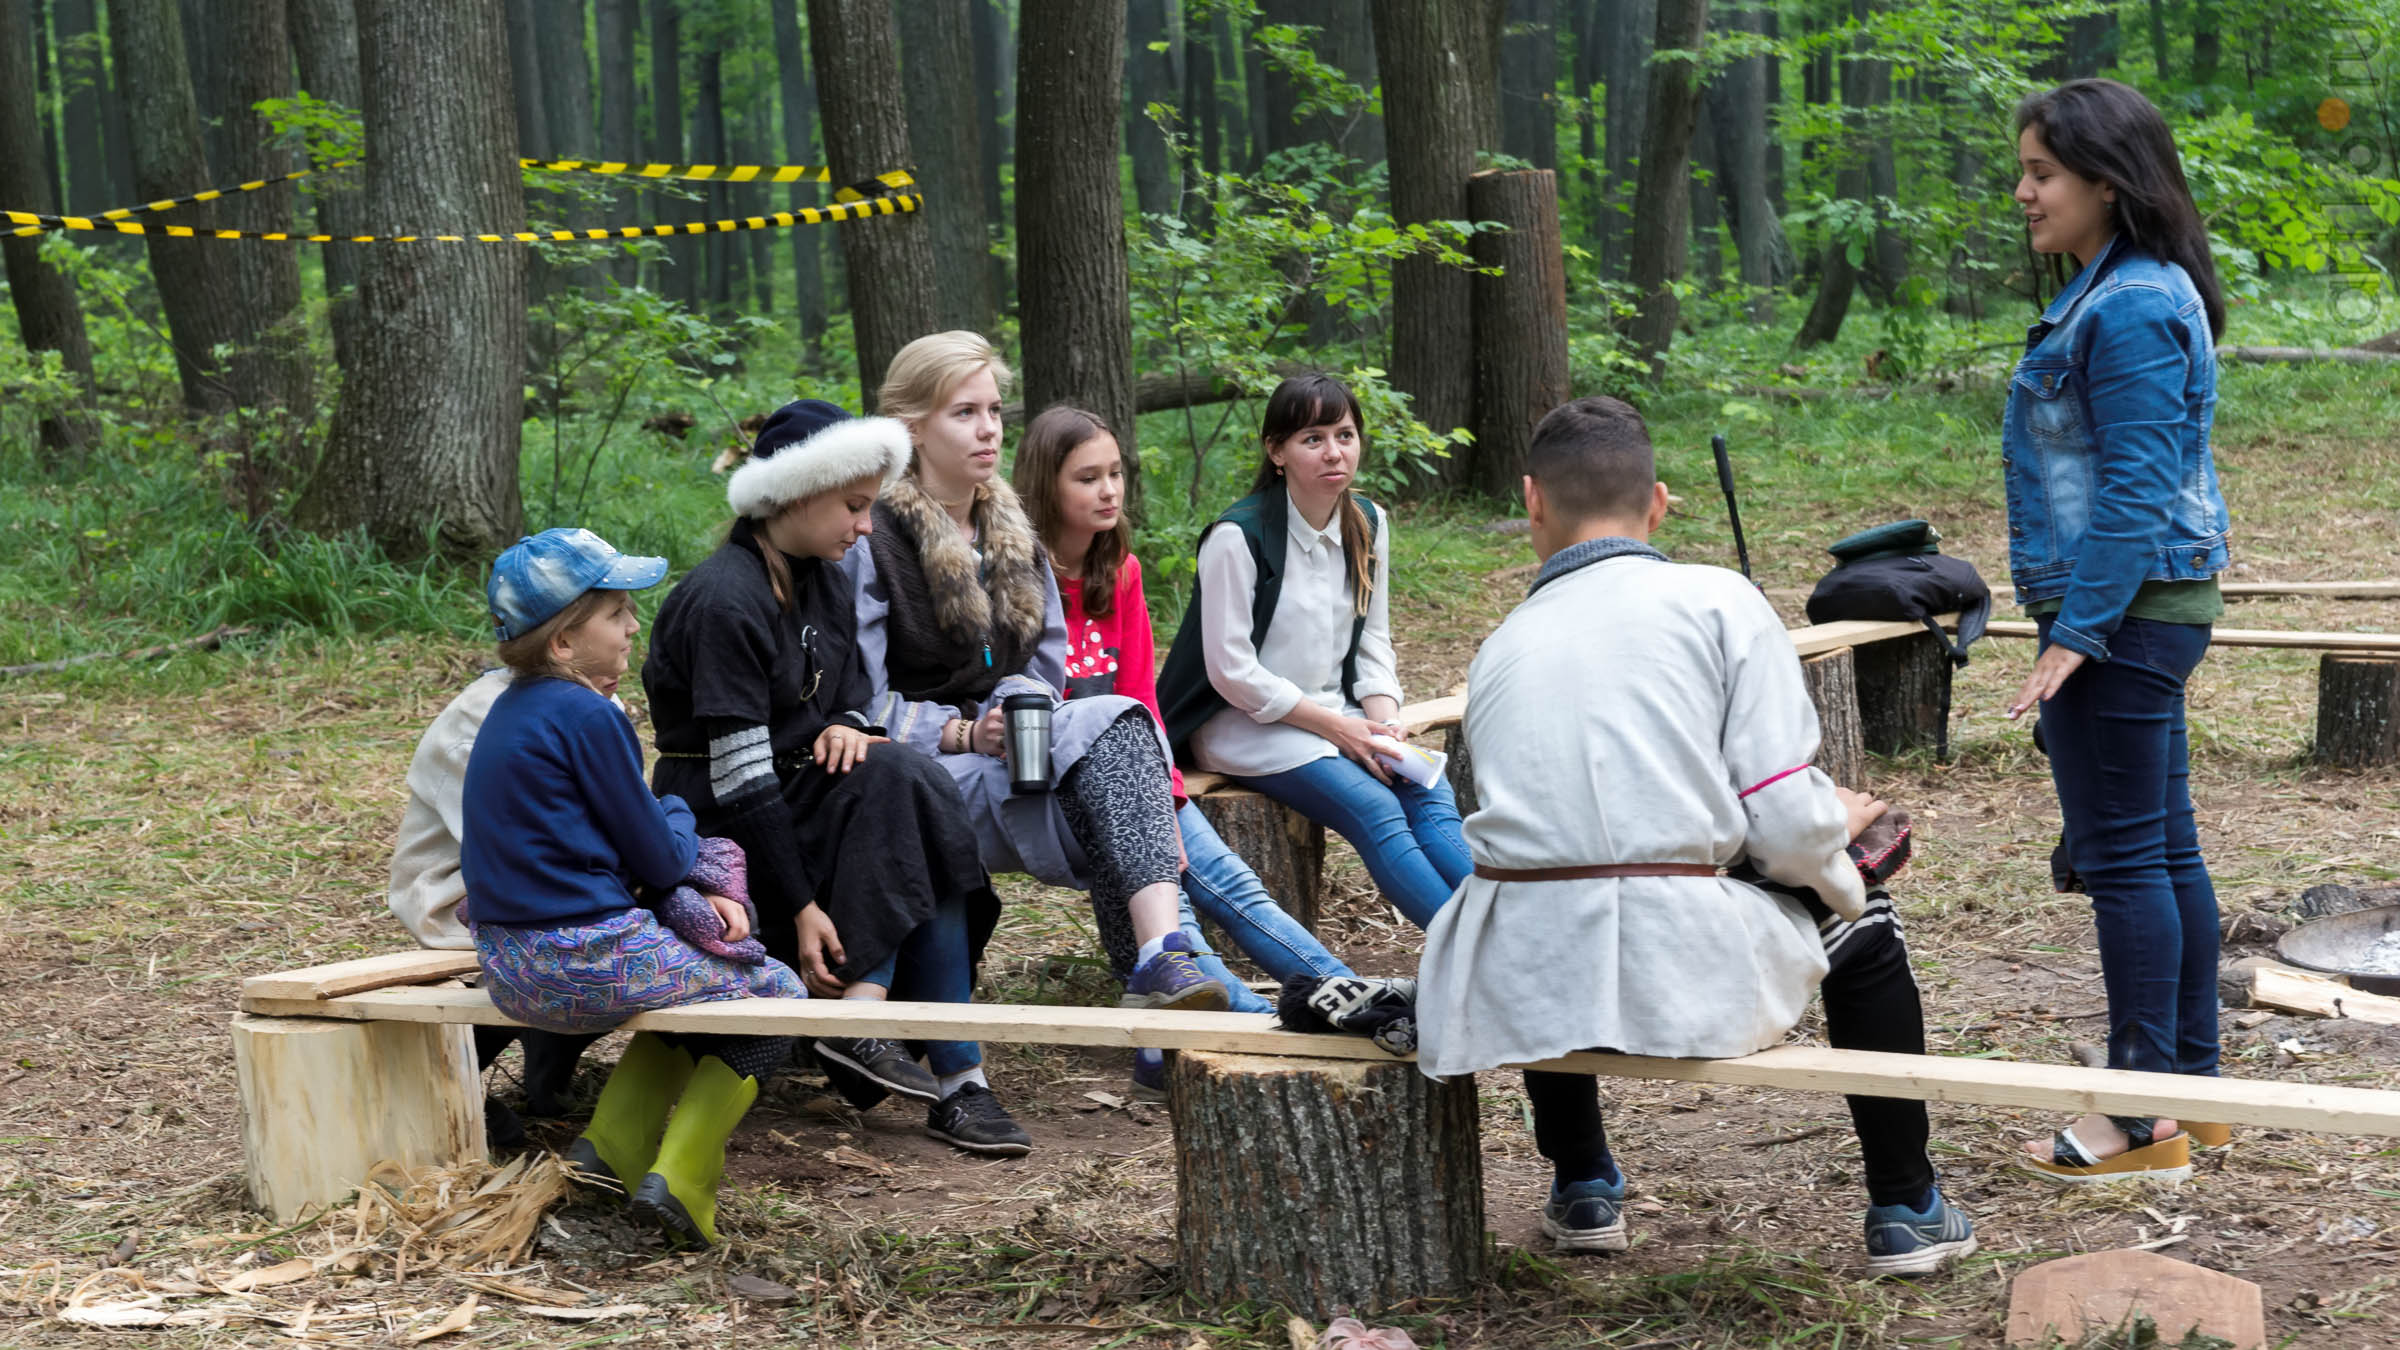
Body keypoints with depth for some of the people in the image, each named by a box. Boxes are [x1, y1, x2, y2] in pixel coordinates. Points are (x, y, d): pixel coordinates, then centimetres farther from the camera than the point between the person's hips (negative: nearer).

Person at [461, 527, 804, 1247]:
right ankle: (679, 1179, -4)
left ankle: (611, 1143, 17)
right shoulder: (588, 715, -17)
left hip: (509, 969, 9)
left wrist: (703, 888, 4)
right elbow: (657, 858, -11)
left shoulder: (513, 709, 12)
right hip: (585, 964, -9)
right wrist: (677, 815, 12)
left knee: (694, 970, 31)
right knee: (777, 993, 9)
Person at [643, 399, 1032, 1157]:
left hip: (794, 802, 8)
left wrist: (847, 725, -9)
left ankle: (860, 1023, -24)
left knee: (907, 793, -20)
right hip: (718, 833, -8)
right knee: (897, 788, -25)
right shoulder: (725, 603, -19)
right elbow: (740, 774, -23)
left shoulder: (823, 580, 8)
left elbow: (850, 690, 18)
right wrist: (801, 908, -26)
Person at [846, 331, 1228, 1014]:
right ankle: (1154, 965, -38)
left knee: (1119, 723, -28)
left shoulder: (1010, 530, 17)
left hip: (997, 745, 6)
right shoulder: (873, 538, -7)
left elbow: (1046, 662, 16)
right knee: (1105, 727, -30)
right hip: (917, 772, -6)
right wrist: (965, 733, -17)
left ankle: (1161, 959, -46)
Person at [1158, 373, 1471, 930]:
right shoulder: (1238, 536, -15)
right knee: (1375, 811, -28)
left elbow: (1372, 641, 12)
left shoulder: (1369, 524, 6)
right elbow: (1232, 671, -15)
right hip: (1243, 722, -6)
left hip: (1335, 713, 6)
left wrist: (1385, 723, -7)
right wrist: (1336, 727, -15)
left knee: (1429, 792, -22)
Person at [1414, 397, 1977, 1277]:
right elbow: (1786, 825, -3)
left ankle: (1582, 1190, 45)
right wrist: (1836, 828, 23)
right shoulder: (1718, 602, 4)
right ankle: (1905, 1213, 32)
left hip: (1517, 986, 3)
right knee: (1861, 923, 27)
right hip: (1680, 973, -3)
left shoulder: (1500, 648, 16)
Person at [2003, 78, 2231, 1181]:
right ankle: (2191, 1085, 22)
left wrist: (2075, 634, -22)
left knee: (2123, 857, -5)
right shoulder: (2115, 293, 15)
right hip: (2158, 605, 11)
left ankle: (2145, 1120, 1)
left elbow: (2135, 489, -22)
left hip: (2121, 612, -11)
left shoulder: (2133, 307, -18)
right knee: (2164, 849, 14)